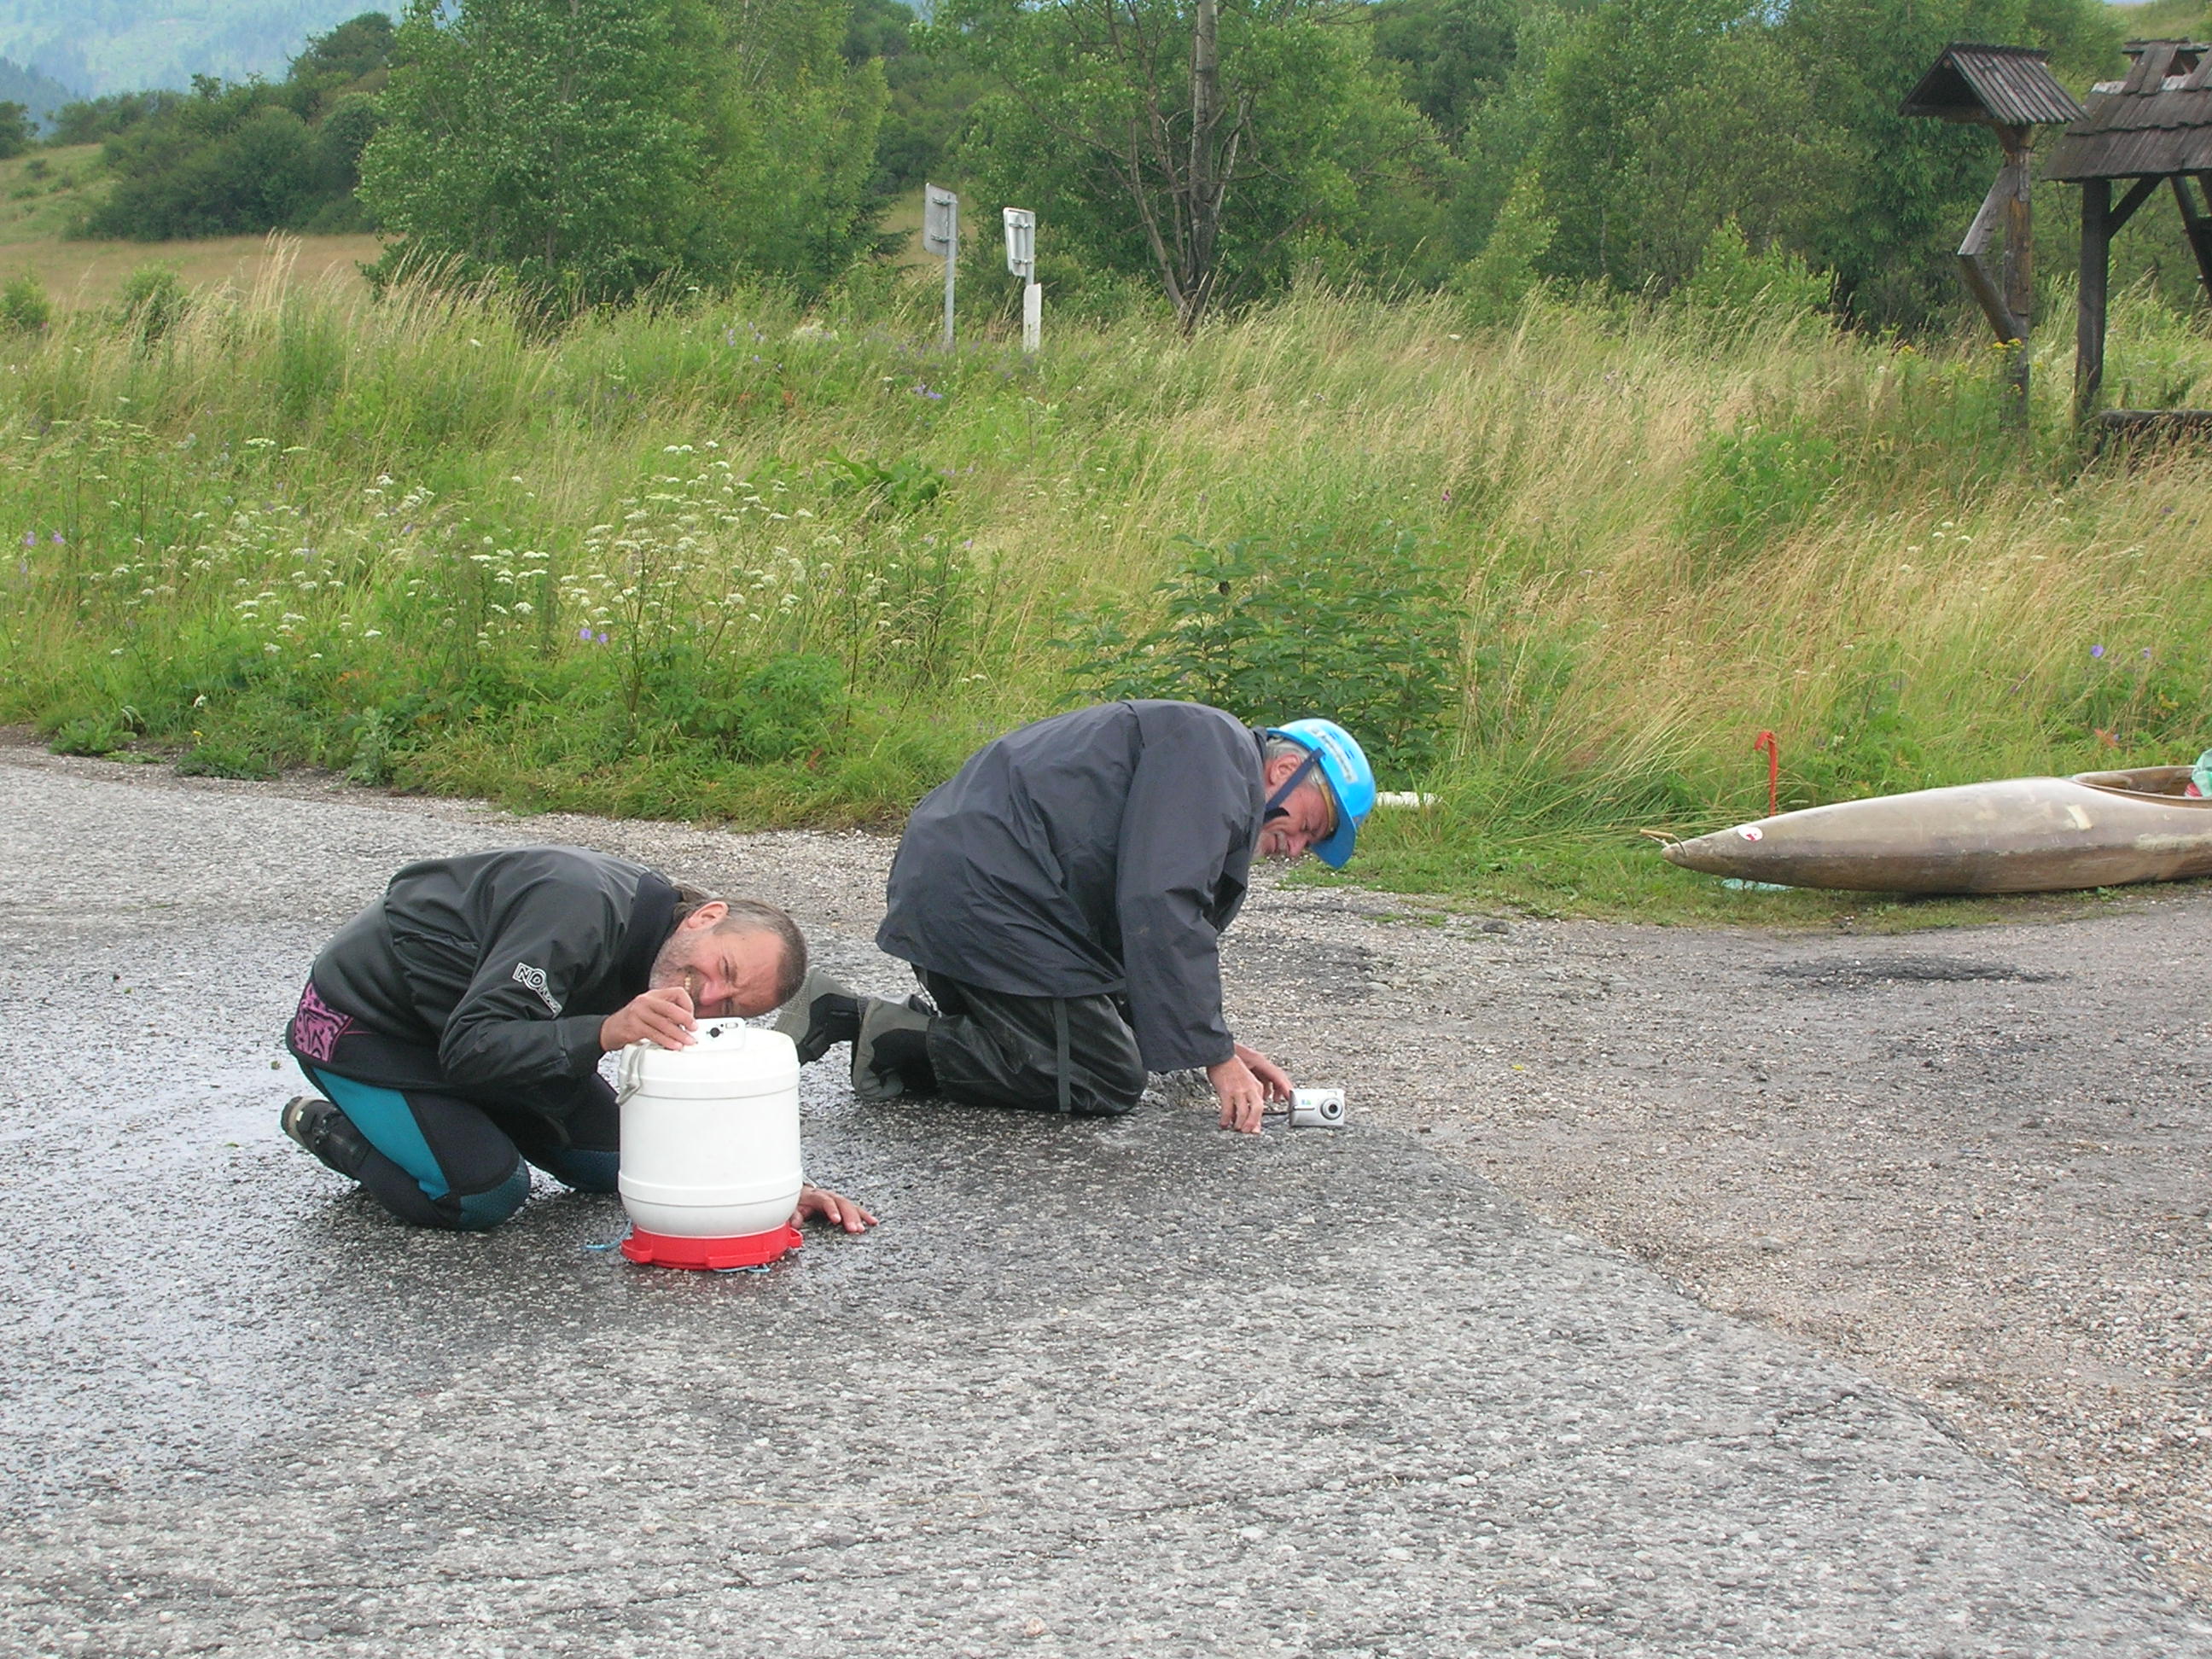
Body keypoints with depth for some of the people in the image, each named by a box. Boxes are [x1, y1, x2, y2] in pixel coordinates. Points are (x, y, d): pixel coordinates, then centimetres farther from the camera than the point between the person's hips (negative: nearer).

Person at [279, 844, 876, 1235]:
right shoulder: (584, 907, -35)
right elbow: (472, 1046, -39)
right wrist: (606, 1033, -51)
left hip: (465, 1016, 8)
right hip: (364, 1021, -8)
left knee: (611, 1167, 2)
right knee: (486, 1196, -22)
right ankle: (331, 1129, 3)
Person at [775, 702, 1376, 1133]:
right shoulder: (1212, 751, -9)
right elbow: (1158, 909, -21)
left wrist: (1219, 1044, 15)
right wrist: (1214, 1056, -17)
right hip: (987, 892, -11)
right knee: (1107, 1081, -4)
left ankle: (848, 1016, 5)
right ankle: (895, 1035, -10)